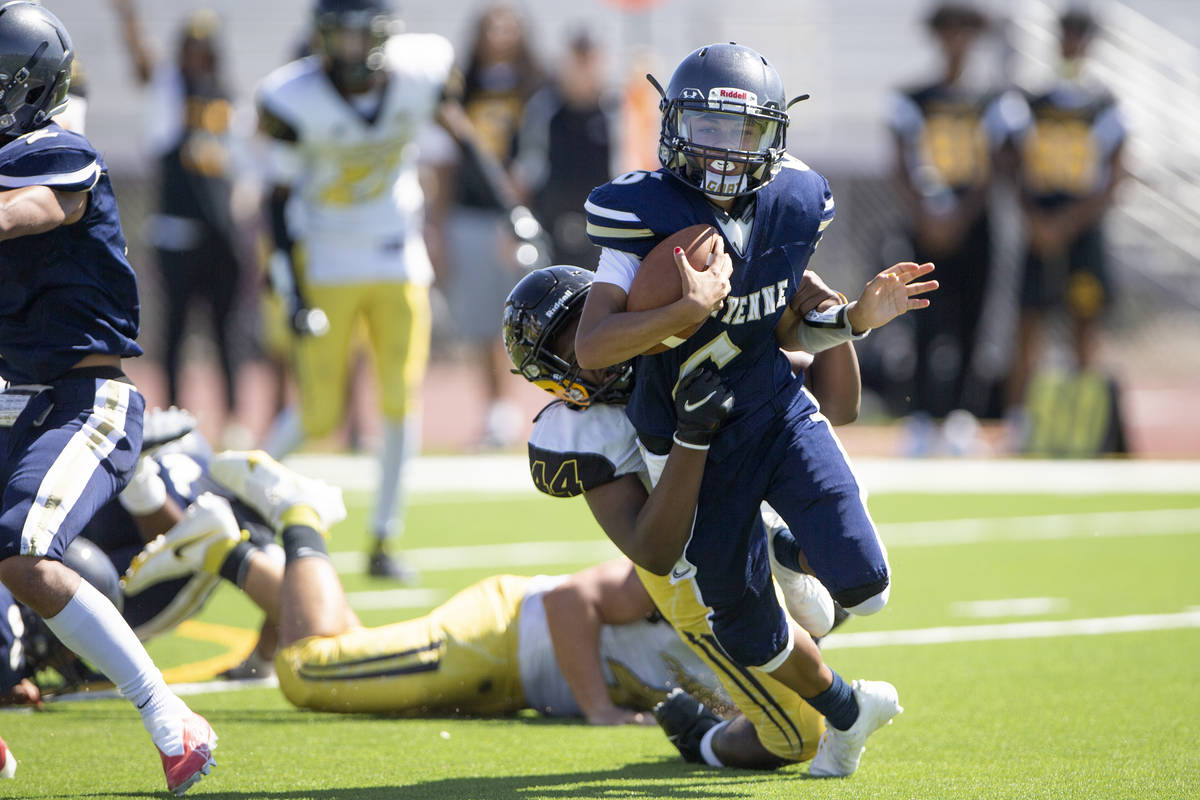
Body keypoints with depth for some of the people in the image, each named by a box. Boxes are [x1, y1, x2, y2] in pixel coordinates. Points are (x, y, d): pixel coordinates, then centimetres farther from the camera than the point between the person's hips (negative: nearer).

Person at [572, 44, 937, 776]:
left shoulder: (793, 206, -5)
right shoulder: (646, 214, -20)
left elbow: (785, 332, 8)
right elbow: (592, 347, -28)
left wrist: (859, 317, -9)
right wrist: (693, 309, -38)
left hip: (778, 411, 3)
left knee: (862, 587, -15)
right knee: (751, 637, 6)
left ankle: (787, 551, 21)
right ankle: (847, 710, 37)